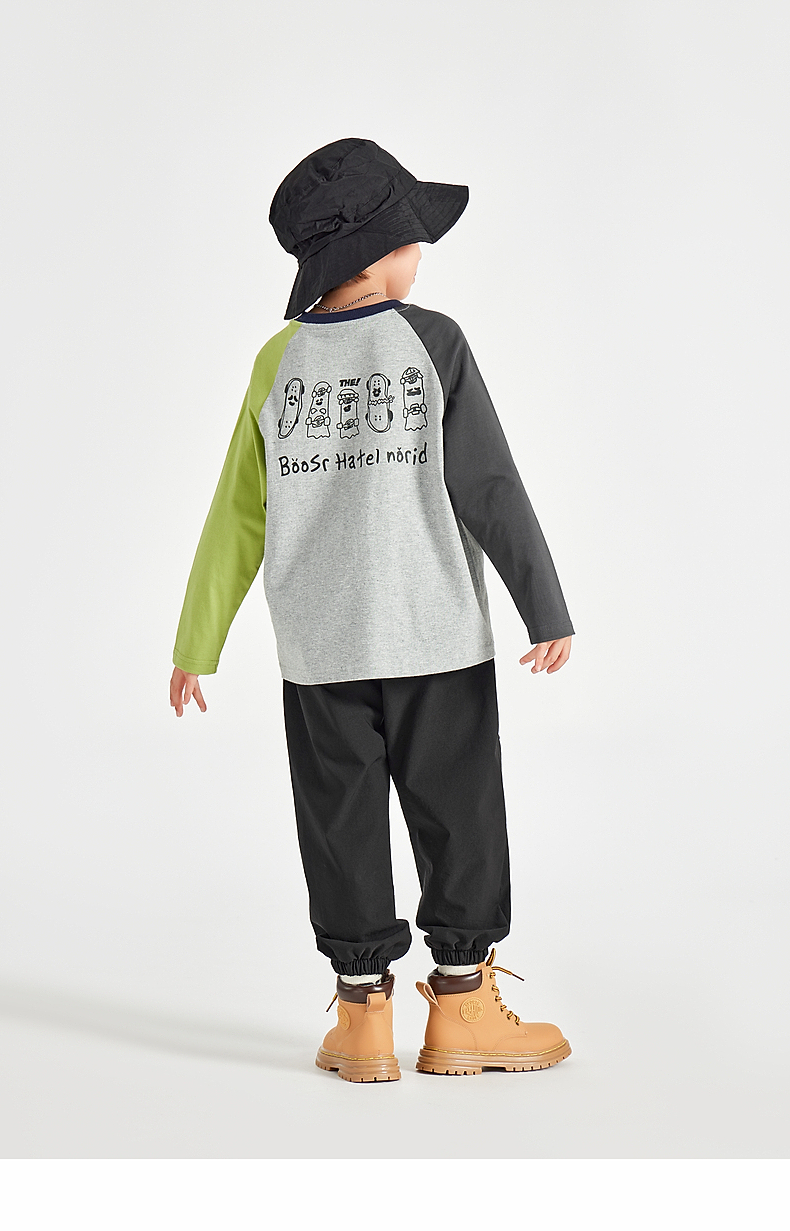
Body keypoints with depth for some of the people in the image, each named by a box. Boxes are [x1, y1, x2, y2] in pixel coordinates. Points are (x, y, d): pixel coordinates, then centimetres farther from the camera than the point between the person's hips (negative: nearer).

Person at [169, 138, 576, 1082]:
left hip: (319, 649, 3)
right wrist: (547, 609, -4)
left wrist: (196, 646, 8)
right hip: (437, 634, -3)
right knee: (456, 817, 9)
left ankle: (363, 1017, 17)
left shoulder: (280, 360, 0)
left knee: (342, 824, 10)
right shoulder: (432, 342, -8)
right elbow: (492, 489, -10)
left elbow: (236, 517, 2)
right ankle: (462, 1011, 17)